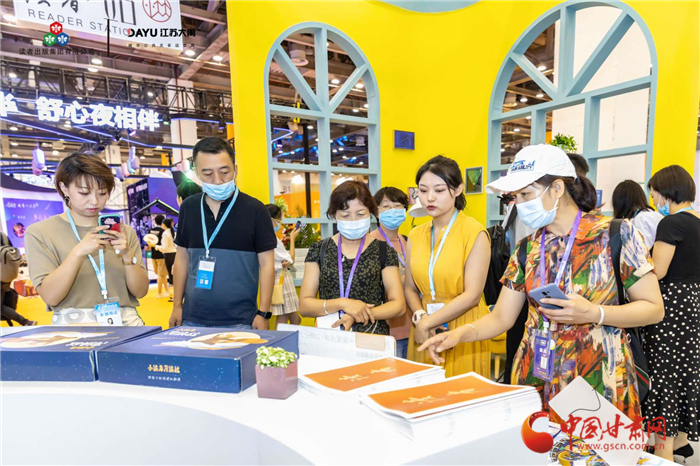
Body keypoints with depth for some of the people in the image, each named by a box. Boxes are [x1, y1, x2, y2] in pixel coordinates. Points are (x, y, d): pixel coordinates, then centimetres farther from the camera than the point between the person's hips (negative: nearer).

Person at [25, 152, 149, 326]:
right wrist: (78, 252, -17)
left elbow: (140, 292, 6)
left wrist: (127, 255, -10)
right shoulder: (39, 233, 4)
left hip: (125, 321, 2)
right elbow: (50, 297, -6)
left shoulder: (124, 232, 10)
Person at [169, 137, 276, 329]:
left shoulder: (254, 210, -8)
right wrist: (177, 306, 9)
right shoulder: (188, 207, 3)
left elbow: (266, 264, -6)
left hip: (239, 321, -3)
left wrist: (263, 313, -9)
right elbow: (182, 258, 11)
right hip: (193, 320, 4)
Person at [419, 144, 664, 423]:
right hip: (533, 381, 4)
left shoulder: (614, 234, -7)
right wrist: (461, 333, -14)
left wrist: (592, 313, -22)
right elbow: (501, 318, 5)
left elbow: (654, 308, -5)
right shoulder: (527, 248, 5)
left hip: (598, 383, -3)